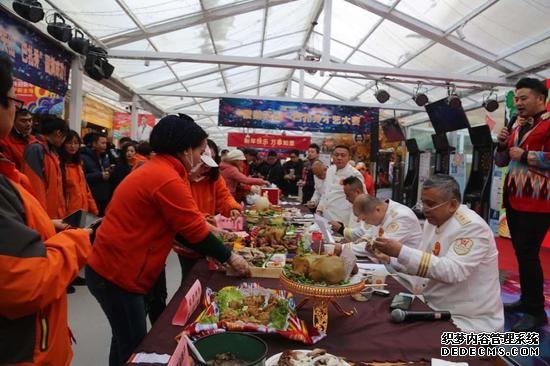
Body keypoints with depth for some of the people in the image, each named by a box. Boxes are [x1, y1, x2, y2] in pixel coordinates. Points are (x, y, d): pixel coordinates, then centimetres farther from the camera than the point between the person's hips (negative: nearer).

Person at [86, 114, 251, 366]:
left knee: (127, 341, 22)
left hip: (114, 266, 10)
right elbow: (195, 231, -17)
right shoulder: (167, 179, -23)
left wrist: (214, 250, 10)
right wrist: (229, 257, -4)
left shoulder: (155, 169, 10)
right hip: (117, 273, -10)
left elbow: (180, 225, 13)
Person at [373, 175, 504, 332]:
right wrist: (390, 257, -6)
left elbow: (453, 271, -32)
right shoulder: (434, 220, 5)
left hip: (470, 320, -7)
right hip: (436, 309, 7)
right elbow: (424, 261, 9)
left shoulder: (472, 226, -19)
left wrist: (401, 252, -34)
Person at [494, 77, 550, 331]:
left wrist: (525, 155, -16)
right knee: (520, 252, 12)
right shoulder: (517, 125, 16)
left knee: (528, 253, -8)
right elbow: (500, 161, 19)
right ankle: (526, 300, 25)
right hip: (514, 197, 8)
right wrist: (502, 144, 1)